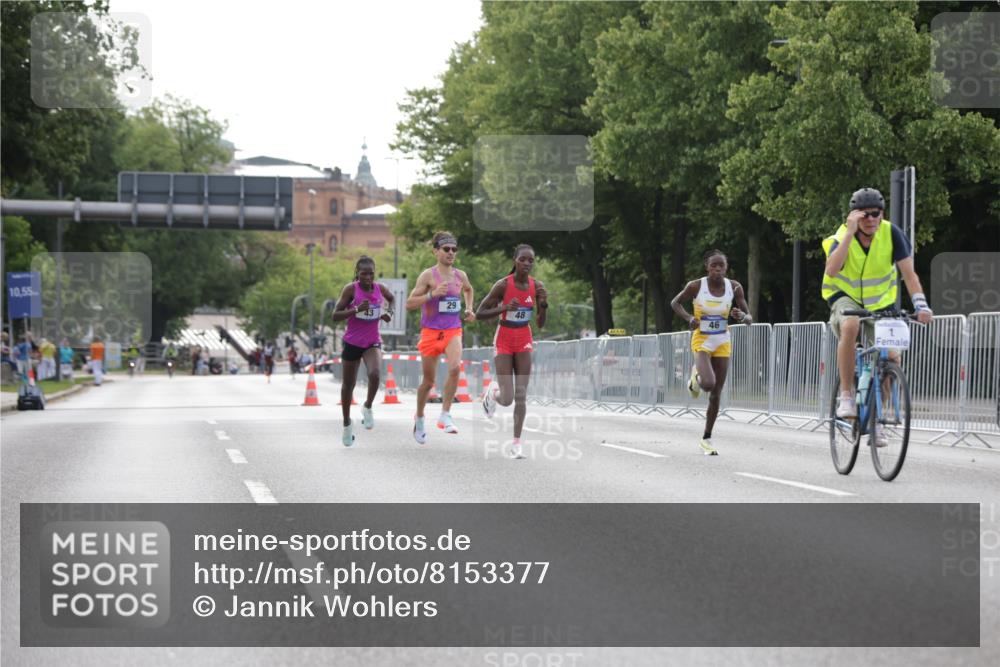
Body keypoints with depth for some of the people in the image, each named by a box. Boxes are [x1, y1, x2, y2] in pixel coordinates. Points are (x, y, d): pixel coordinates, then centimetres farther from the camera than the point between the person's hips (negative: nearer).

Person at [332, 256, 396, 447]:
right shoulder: (350, 289, -13)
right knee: (349, 383, 11)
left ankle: (368, 407, 0)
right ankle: (347, 423, 32)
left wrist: (388, 312, 3)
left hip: (373, 342, 1)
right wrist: (356, 310, -27)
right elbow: (335, 316, -14)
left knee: (375, 374, -27)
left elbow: (391, 298, 22)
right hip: (352, 342, -1)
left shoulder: (380, 288, -3)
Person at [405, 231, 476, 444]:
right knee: (428, 381, 7)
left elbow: (469, 289, 32)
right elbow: (409, 304, -11)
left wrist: (469, 309, 17)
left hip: (453, 331, 3)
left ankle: (445, 415, -18)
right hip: (431, 331, -2)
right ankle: (419, 419, 31)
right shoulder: (428, 275, -8)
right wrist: (432, 294, -23)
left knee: (455, 367, -26)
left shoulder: (460, 276, 6)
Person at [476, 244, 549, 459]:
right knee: (507, 399, -8)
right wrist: (504, 308, -26)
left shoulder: (537, 286, -4)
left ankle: (516, 442, 2)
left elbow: (541, 324, 1)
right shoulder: (503, 285, -16)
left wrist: (543, 305, -18)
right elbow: (479, 314, -13)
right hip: (504, 341, -3)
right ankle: (493, 391, 28)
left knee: (521, 395, -5)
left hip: (524, 341, 3)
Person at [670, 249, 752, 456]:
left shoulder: (734, 288, -7)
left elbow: (749, 320, -3)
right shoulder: (696, 286, -13)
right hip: (701, 341, -3)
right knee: (708, 384, -26)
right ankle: (696, 376, 12)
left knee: (716, 394, 5)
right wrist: (688, 317, -16)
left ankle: (706, 438, 19)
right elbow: (675, 303, 2)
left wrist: (742, 316, -27)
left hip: (722, 343, 3)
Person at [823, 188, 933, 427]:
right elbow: (831, 271, -38)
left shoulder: (891, 233, -16)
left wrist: (920, 304, -33)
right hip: (846, 296, -3)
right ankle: (846, 396, -27)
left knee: (892, 357, -12)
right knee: (850, 326, -38)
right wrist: (850, 232, -40)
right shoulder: (843, 235, -19)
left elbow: (909, 273, -18)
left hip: (880, 301, 3)